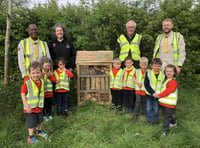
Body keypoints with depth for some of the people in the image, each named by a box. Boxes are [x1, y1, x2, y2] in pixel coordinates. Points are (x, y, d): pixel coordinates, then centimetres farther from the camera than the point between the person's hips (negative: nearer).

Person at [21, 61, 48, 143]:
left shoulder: (42, 82, -4)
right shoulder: (27, 84, -21)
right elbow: (23, 95, -17)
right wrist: (27, 106, -21)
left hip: (39, 107, 6)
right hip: (30, 108, -5)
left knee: (40, 121, 22)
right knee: (32, 123, 4)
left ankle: (40, 131, 47)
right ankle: (31, 137, 25)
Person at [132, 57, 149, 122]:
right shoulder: (137, 71, 2)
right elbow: (133, 79, 3)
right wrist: (137, 83, -12)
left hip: (145, 89, 0)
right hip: (138, 89, 0)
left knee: (144, 101, 13)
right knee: (138, 101, -7)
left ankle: (144, 112, 35)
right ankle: (135, 114, 3)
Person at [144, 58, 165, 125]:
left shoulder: (163, 74, -5)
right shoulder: (148, 73, -12)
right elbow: (146, 85, -13)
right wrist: (152, 93, -20)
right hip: (149, 94, -1)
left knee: (156, 108, 12)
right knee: (149, 108, 10)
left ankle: (155, 120, 31)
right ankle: (149, 120, 28)